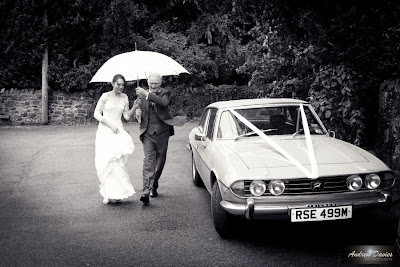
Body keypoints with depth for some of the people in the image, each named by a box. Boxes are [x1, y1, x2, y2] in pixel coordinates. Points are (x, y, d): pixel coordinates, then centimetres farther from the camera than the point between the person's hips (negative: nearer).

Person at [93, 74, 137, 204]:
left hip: (118, 132, 2)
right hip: (105, 132, -2)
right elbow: (96, 114, -3)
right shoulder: (105, 96, 0)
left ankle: (117, 193, -3)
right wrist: (110, 125, -10)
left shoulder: (124, 97, 10)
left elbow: (127, 117, 7)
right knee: (104, 162, -6)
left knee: (118, 162, -11)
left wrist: (134, 107, -10)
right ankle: (107, 194, 1)